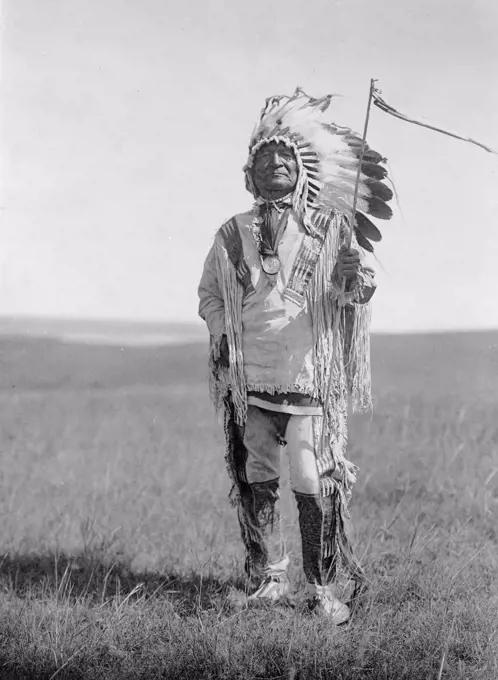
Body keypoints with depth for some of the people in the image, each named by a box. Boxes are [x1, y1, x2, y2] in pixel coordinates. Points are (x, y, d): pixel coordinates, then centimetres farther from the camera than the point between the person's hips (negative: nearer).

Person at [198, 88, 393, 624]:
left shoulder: (331, 229, 4)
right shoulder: (232, 235, 10)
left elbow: (356, 293, -4)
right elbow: (209, 294, 21)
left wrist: (354, 282, -27)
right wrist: (222, 331, 3)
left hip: (312, 378, -2)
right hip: (250, 381, 2)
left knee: (317, 487, -7)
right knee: (254, 483, 5)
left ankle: (322, 590, 2)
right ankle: (266, 581, 17)